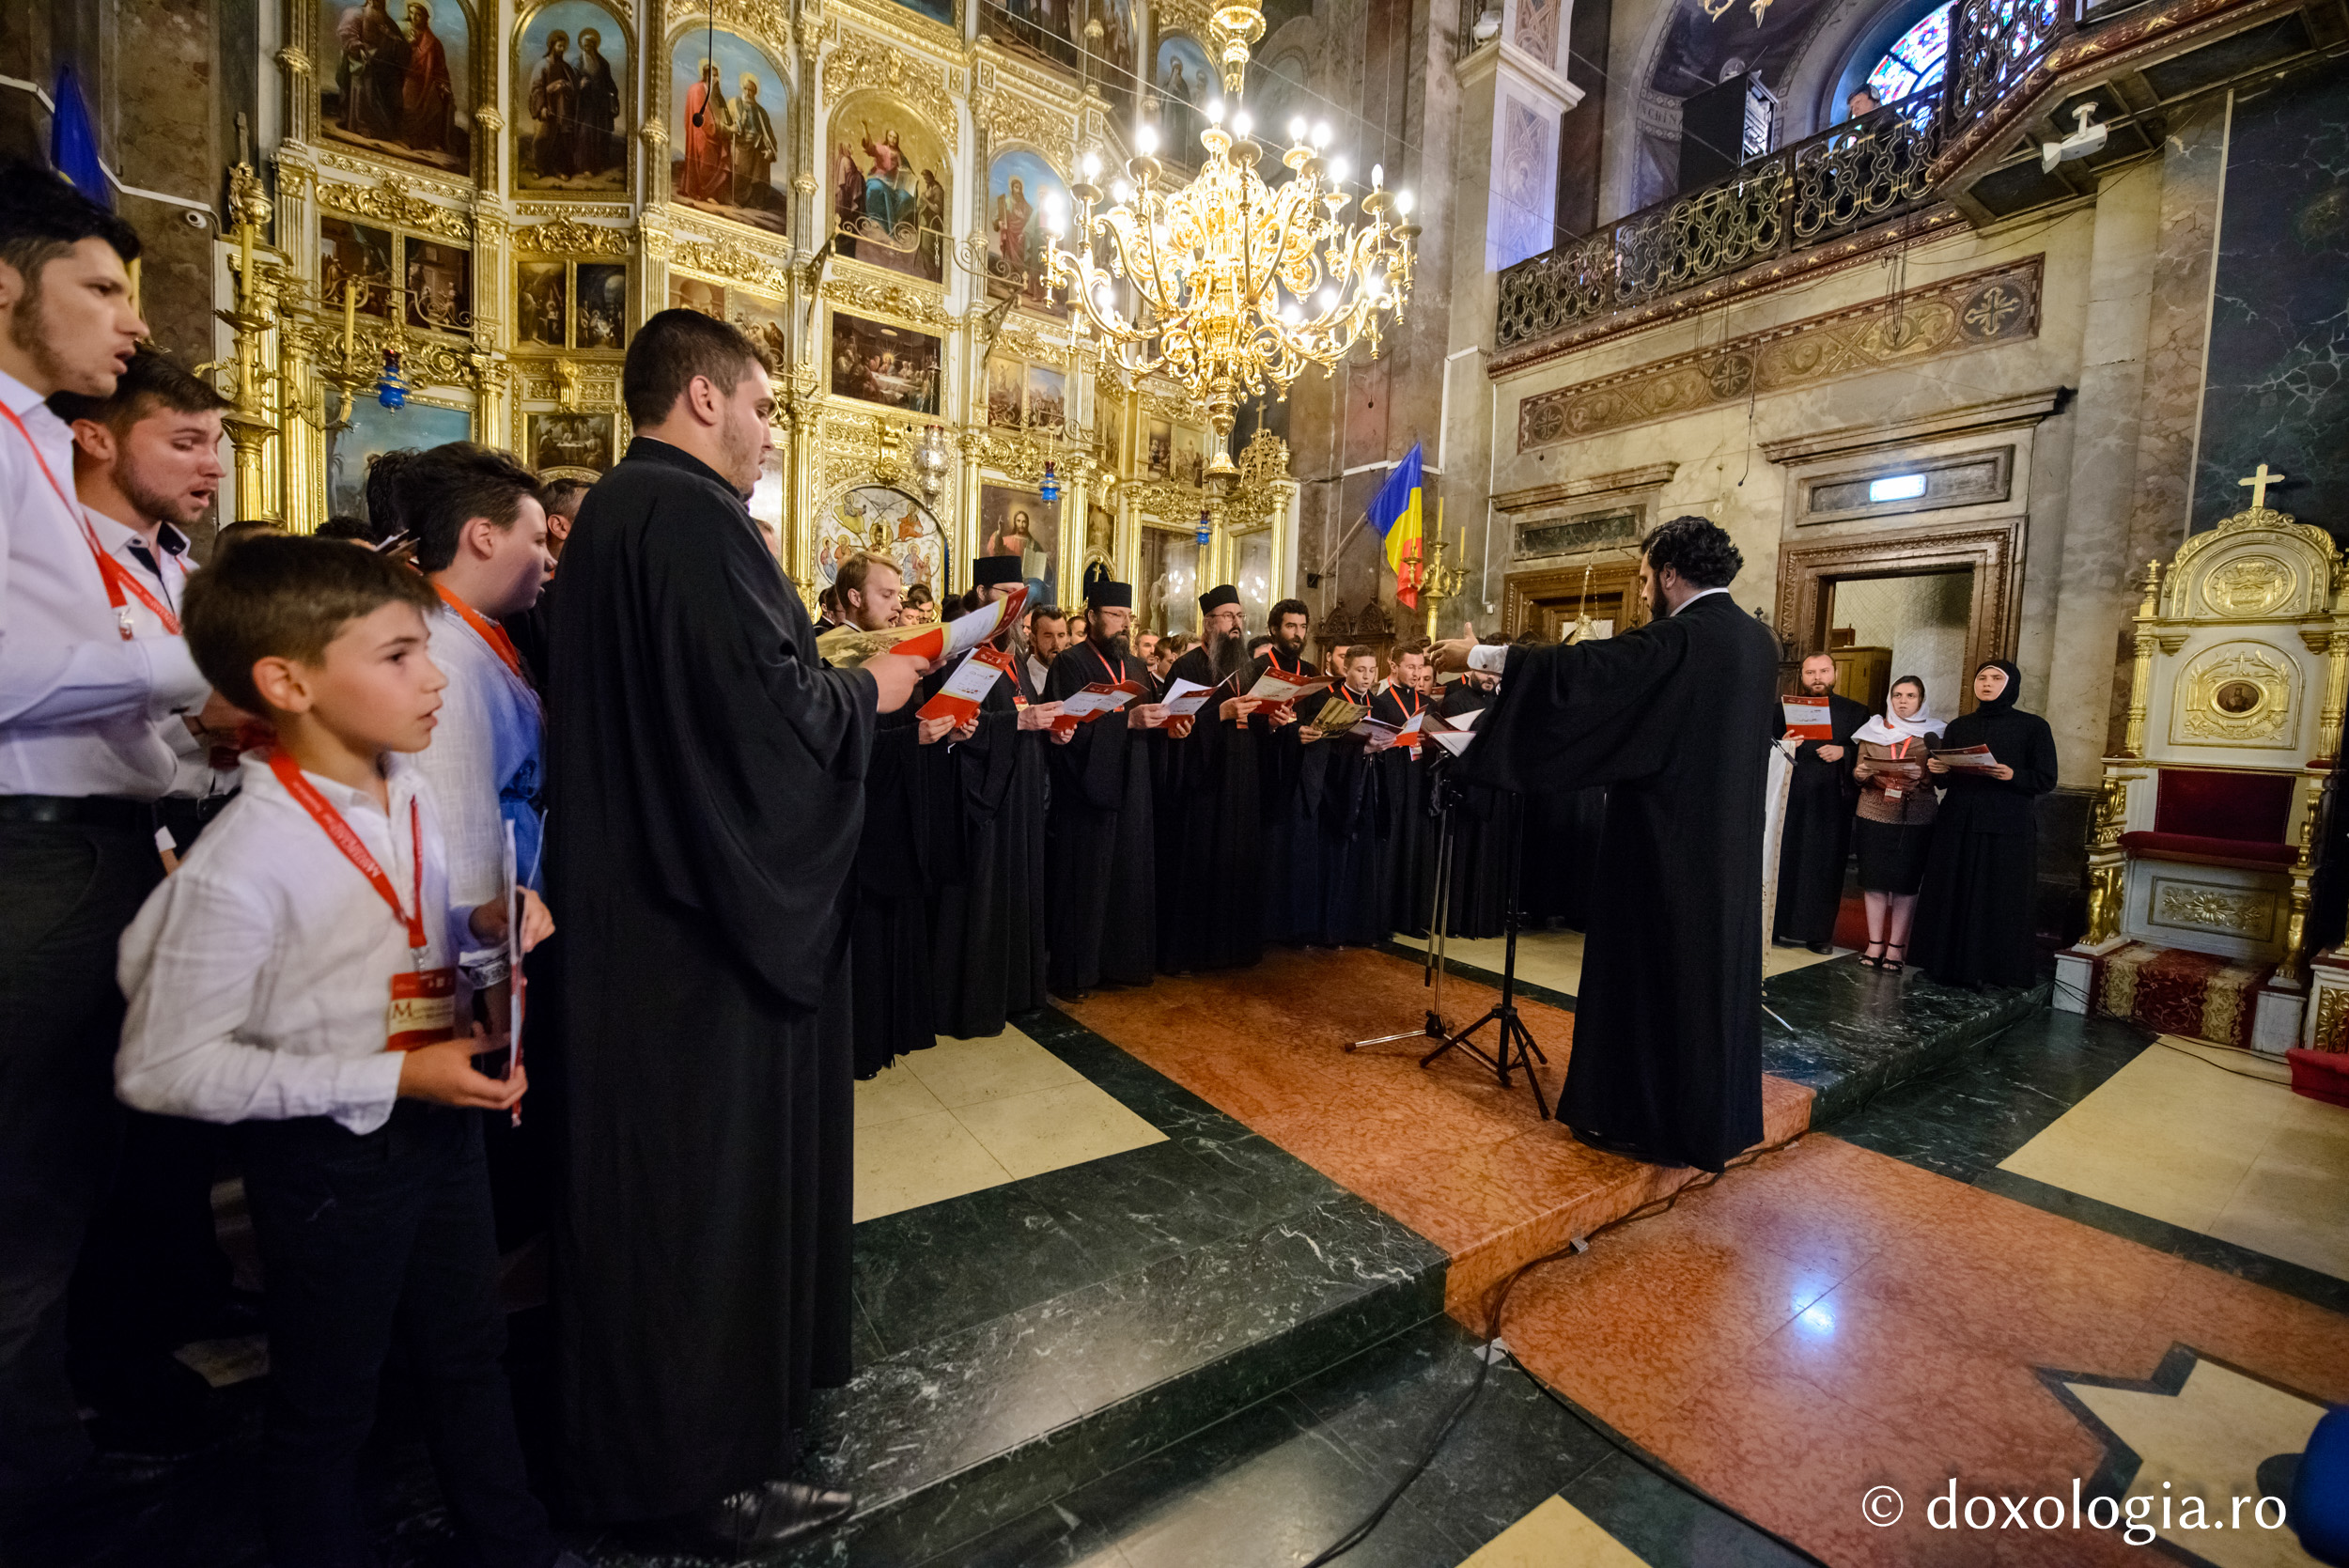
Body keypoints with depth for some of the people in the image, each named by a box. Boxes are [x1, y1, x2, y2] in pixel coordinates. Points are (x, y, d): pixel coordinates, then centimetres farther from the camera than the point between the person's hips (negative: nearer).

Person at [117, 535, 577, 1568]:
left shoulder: (411, 793, -4)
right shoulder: (243, 865, -25)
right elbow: (163, 1068, -19)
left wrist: (483, 923, -9)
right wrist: (390, 1076, -24)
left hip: (440, 1123, 7)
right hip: (328, 1159, -7)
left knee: (468, 1355, 25)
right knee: (325, 1405, 17)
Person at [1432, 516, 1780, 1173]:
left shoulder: (1677, 639, -18)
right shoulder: (1759, 640, 7)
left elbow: (1573, 668, -21)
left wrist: (1475, 655, -11)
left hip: (1666, 843, -8)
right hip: (1730, 844, 8)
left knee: (1647, 966, 3)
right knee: (1718, 963, 16)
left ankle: (1641, 1116, 15)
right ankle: (1716, 1116, 30)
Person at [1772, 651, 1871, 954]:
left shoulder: (1855, 711, 10)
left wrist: (1843, 752, -12)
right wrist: (1783, 746, -12)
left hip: (1831, 804, 0)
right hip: (1790, 801, 0)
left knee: (1826, 867, 2)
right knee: (1786, 862, 1)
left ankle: (1820, 932, 11)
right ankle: (1783, 927, 9)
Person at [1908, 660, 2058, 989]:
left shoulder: (2034, 727, 2)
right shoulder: (1958, 726, 12)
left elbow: (2046, 779, -2)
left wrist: (2012, 776, -21)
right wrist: (1937, 770, -8)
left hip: (2008, 830, -3)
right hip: (1957, 826, 3)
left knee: (1999, 901, -1)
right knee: (1951, 897, 4)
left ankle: (1994, 970, 11)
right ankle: (1949, 962, 14)